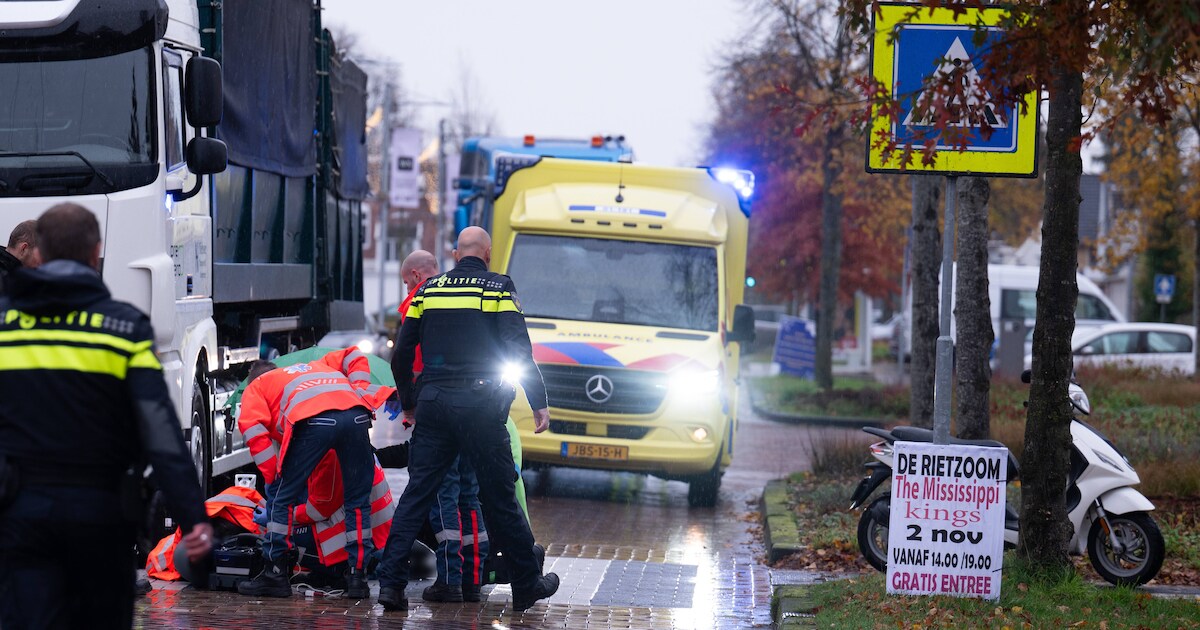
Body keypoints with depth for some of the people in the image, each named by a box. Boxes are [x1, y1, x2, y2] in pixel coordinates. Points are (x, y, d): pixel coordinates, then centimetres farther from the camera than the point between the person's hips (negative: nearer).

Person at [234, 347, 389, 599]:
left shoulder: (255, 387, 33)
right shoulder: (316, 366, 46)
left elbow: (252, 427, 15)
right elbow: (354, 357, 35)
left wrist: (273, 476, 15)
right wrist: (361, 392, 27)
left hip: (313, 420, -4)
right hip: (356, 415, 4)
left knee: (281, 496, 10)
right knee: (358, 500, 15)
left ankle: (275, 573, 11)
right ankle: (357, 575, 14)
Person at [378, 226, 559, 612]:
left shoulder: (428, 289, 12)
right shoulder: (499, 288, 1)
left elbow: (402, 354, 12)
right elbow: (518, 349, -7)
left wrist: (408, 403, 24)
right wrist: (539, 403, -1)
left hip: (433, 403, 3)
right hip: (479, 405, -3)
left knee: (416, 494, 5)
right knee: (499, 496, 5)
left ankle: (391, 581, -3)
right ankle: (527, 584, 16)